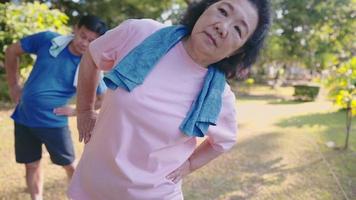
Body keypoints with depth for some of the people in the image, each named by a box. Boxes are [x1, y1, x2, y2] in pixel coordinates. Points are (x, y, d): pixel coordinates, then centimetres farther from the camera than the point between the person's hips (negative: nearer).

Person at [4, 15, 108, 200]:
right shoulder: (48, 40, -8)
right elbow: (12, 51, 5)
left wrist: (75, 111, -7)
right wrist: (13, 85, 6)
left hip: (53, 122, -2)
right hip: (24, 118, 3)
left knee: (70, 165, 8)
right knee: (32, 165, 13)